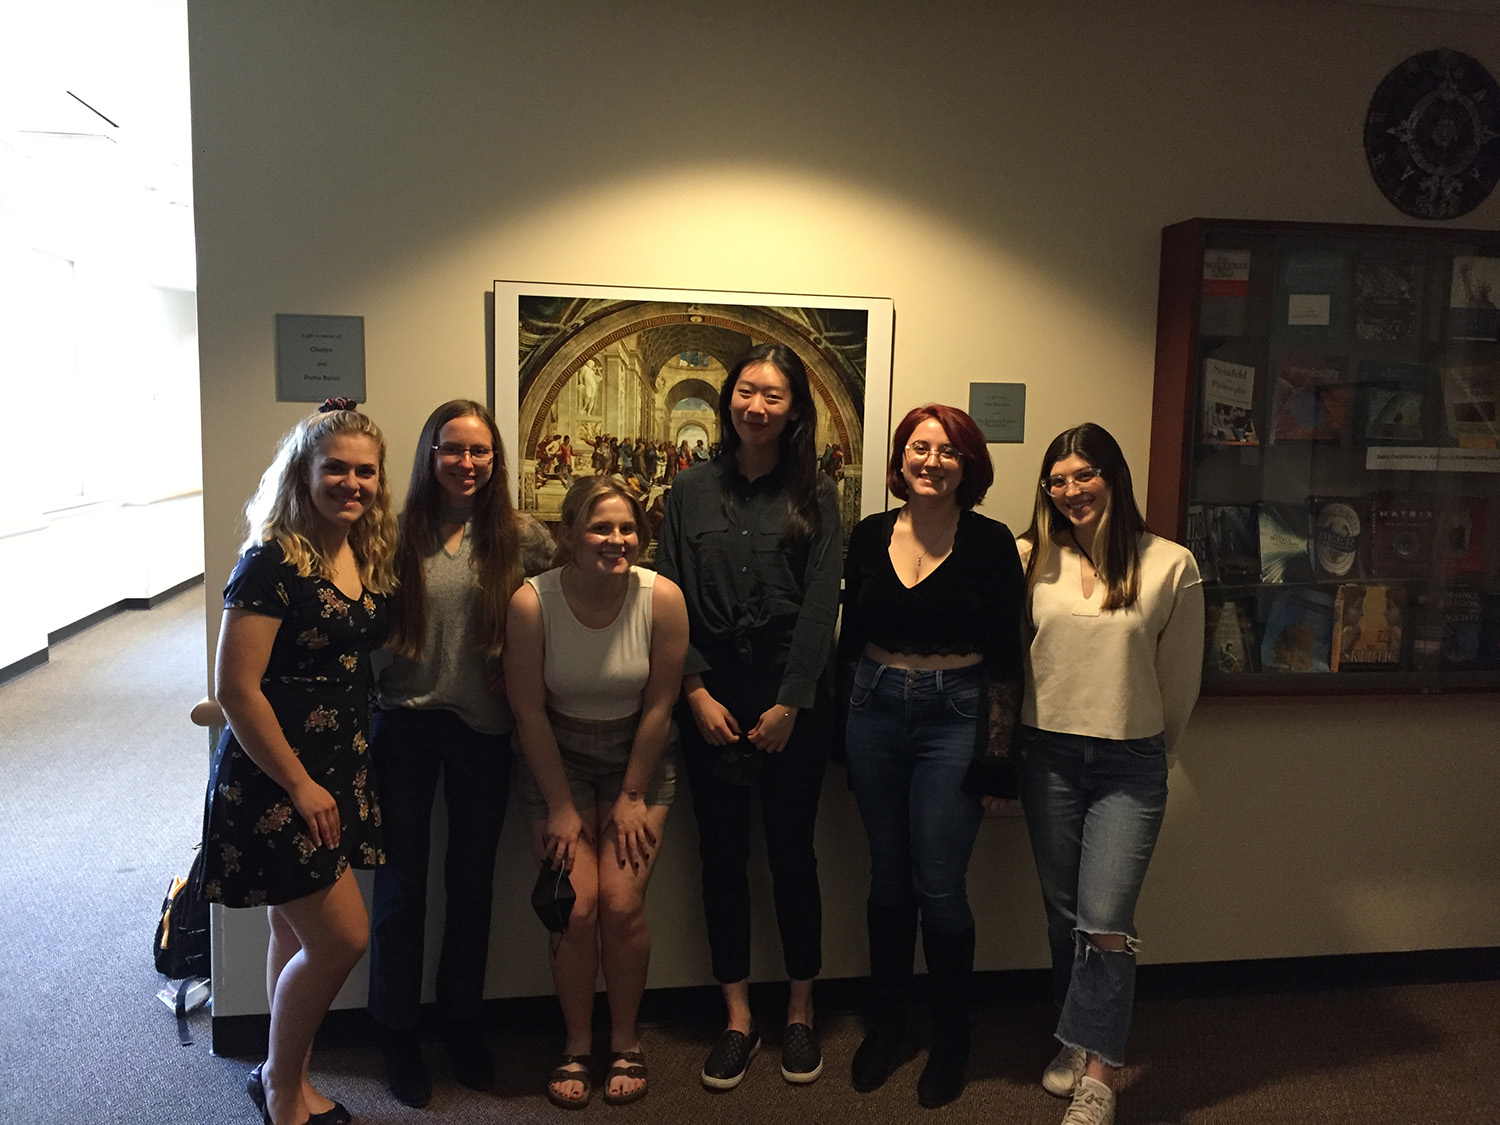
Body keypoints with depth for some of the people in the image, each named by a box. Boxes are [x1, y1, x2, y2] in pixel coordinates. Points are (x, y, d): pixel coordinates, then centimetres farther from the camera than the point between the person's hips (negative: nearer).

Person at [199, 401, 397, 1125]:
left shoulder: (368, 557, 5)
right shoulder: (273, 562, -18)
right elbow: (234, 688, -20)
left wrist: (342, 776, 9)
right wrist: (300, 785, -17)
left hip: (338, 770, 7)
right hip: (272, 780, -7)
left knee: (298, 935, 17)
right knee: (342, 936, -4)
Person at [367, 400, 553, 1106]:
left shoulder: (521, 537, -3)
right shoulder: (399, 535, -4)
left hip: (484, 729, 1)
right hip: (405, 724, -1)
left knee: (472, 881, 15)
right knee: (402, 882, 9)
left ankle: (462, 1021, 36)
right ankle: (397, 1035, 29)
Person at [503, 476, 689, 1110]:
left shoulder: (663, 597, -18)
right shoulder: (532, 602, -19)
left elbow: (659, 704, -11)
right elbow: (529, 711, -12)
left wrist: (632, 797, -6)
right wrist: (560, 806, -8)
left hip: (637, 756, 0)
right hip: (557, 756, 0)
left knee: (622, 904, -8)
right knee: (578, 907, -8)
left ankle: (625, 1044, 16)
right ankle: (576, 1047, 16)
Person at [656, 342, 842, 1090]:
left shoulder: (814, 495, 1)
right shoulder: (691, 490, 5)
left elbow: (820, 605, -5)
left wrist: (788, 704, -10)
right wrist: (696, 693, -6)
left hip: (789, 698, -1)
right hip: (709, 697, 2)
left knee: (792, 854, 7)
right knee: (721, 856, 8)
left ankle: (800, 1013, 24)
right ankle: (738, 1018, 22)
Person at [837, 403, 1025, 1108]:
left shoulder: (990, 544, -6)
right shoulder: (869, 536, 3)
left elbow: (1004, 661, -5)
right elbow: (850, 639, 10)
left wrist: (996, 758, -7)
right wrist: (844, 729, 9)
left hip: (955, 719, -3)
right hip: (875, 714, 3)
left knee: (939, 890, 0)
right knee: (888, 880, 13)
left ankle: (950, 1039, 23)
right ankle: (886, 1023, 31)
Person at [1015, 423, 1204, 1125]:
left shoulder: (1170, 566, -6)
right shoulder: (1032, 560, -2)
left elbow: (1179, 677, 4)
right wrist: (1006, 748, 10)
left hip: (1130, 764, -2)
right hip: (1047, 756, 2)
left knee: (1105, 924, -6)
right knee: (1063, 913, 12)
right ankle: (1079, 1041, 31)